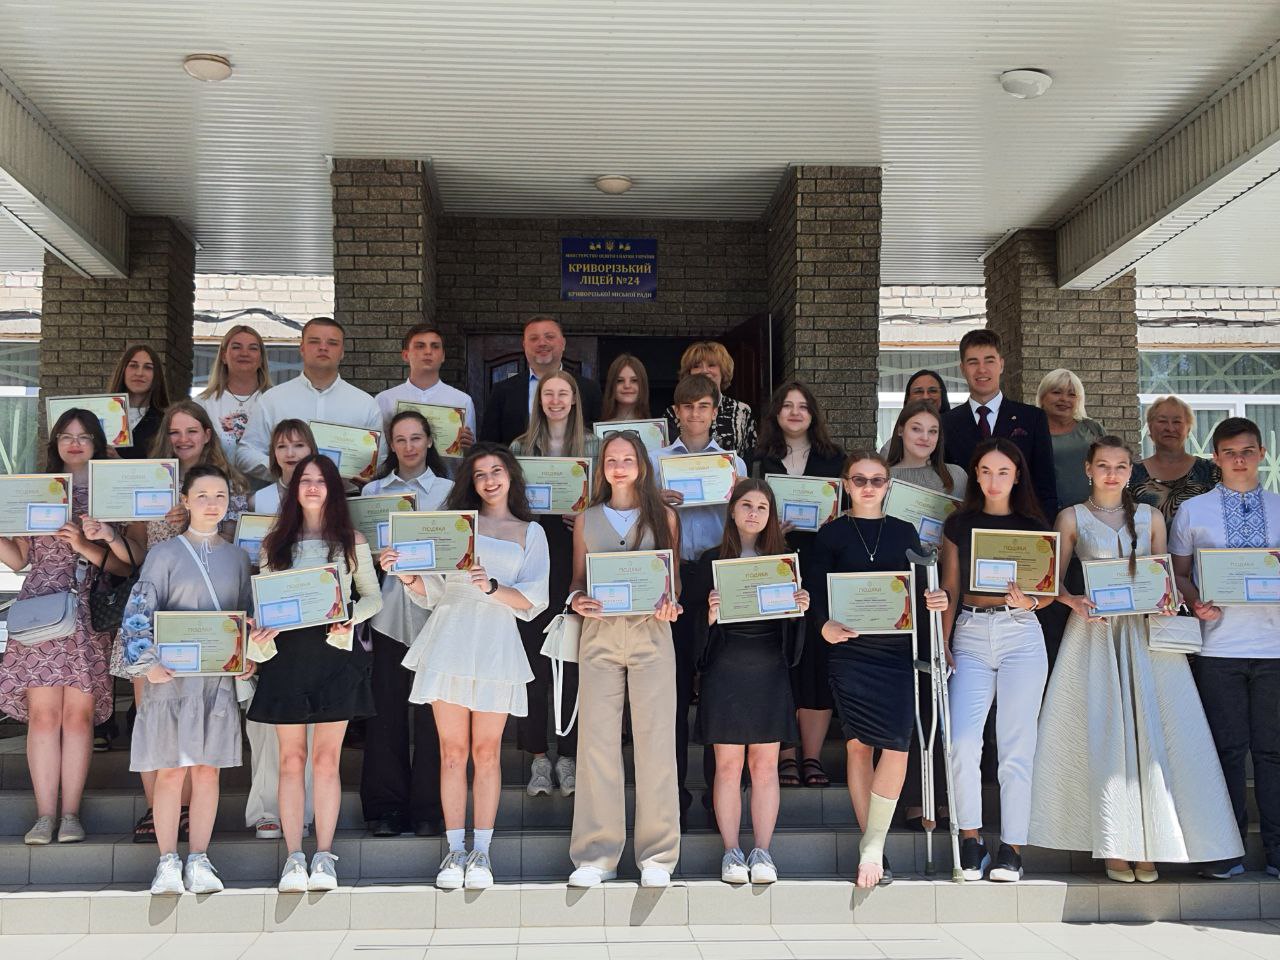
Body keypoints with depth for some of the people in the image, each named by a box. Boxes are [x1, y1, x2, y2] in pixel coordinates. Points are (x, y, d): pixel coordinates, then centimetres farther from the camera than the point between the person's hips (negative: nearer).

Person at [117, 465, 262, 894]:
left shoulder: (236, 557, 12)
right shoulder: (164, 553, 1)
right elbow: (139, 613, -3)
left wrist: (248, 658, 1)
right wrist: (147, 663, -14)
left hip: (220, 677, 3)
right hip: (172, 676, -3)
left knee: (207, 770, 4)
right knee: (170, 771, -1)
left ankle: (198, 860, 10)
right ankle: (167, 862, 6)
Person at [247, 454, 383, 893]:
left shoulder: (351, 541, 9)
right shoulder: (275, 543, 12)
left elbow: (372, 596, 10)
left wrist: (350, 618, -10)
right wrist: (261, 631, -9)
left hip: (334, 652, -1)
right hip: (286, 652, 1)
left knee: (326, 757, -1)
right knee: (291, 758, 0)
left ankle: (324, 856, 5)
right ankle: (294, 857, 4)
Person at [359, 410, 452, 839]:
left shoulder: (449, 490, 8)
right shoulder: (373, 491, 13)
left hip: (433, 607, -1)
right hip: (388, 609, 1)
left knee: (431, 710, -1)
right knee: (386, 707, 1)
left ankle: (428, 809, 8)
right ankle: (386, 807, 10)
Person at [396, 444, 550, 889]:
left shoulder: (530, 533, 13)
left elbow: (533, 601, 1)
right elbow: (432, 592, 11)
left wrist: (492, 587, -15)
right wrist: (407, 576, -8)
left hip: (496, 643, -1)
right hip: (449, 636, 1)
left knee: (486, 751, 0)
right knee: (452, 751, 1)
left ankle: (481, 852, 7)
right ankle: (454, 851, 7)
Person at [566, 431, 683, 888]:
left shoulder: (663, 516, 11)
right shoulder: (586, 520, 15)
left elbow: (674, 576, 11)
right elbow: (577, 579, 15)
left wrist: (671, 604, -9)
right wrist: (577, 601, -7)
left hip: (651, 632, -1)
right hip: (599, 632, 1)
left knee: (654, 739, -4)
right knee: (596, 739, -3)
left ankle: (657, 855, 2)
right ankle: (596, 854, 4)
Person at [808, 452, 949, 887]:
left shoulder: (904, 533, 12)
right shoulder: (832, 534, 5)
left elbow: (919, 588, 16)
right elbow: (814, 590, 0)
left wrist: (935, 601, -6)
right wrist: (825, 626, -18)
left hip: (897, 651, 1)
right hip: (849, 650, -1)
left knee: (897, 745, -11)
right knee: (858, 745, 1)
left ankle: (872, 847, -2)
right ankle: (872, 847, 11)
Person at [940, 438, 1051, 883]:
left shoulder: (1034, 527, 8)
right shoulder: (959, 524, 11)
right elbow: (951, 588, 12)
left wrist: (1029, 601, -15)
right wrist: (943, 641, 3)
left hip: (1020, 633, -1)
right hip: (970, 635, 1)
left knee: (1016, 745, -2)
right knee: (962, 743, -12)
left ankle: (1011, 850, 4)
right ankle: (970, 842, 0)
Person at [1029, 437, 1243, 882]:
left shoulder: (1150, 517, 10)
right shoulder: (1072, 519, 5)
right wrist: (1073, 601, -15)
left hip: (1146, 632, 2)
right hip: (1094, 631, -1)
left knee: (1149, 733, -4)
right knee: (1104, 736, -3)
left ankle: (1148, 845, 3)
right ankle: (1116, 847, 3)